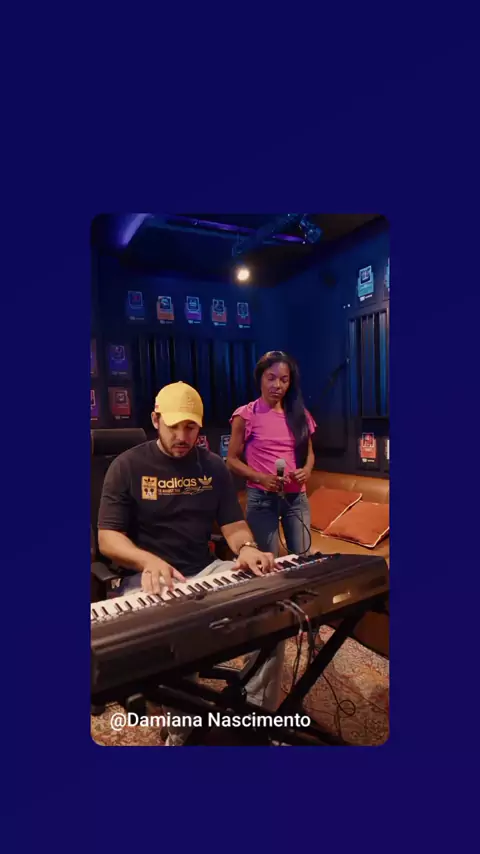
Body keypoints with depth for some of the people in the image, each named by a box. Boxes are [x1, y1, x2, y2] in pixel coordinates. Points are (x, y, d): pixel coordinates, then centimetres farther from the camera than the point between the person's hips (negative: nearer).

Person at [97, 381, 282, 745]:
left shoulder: (214, 467, 8)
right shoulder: (128, 466, -3)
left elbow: (234, 523, 7)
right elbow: (108, 537, -8)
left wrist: (247, 548, -18)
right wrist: (150, 561, -29)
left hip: (207, 571, 4)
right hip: (146, 578, -3)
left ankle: (262, 716, 3)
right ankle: (180, 730, 0)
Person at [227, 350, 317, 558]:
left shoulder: (299, 414, 7)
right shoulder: (246, 415, -7)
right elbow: (232, 460, -5)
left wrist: (306, 470, -6)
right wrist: (261, 478, -19)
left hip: (297, 497, 4)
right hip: (262, 498, -4)